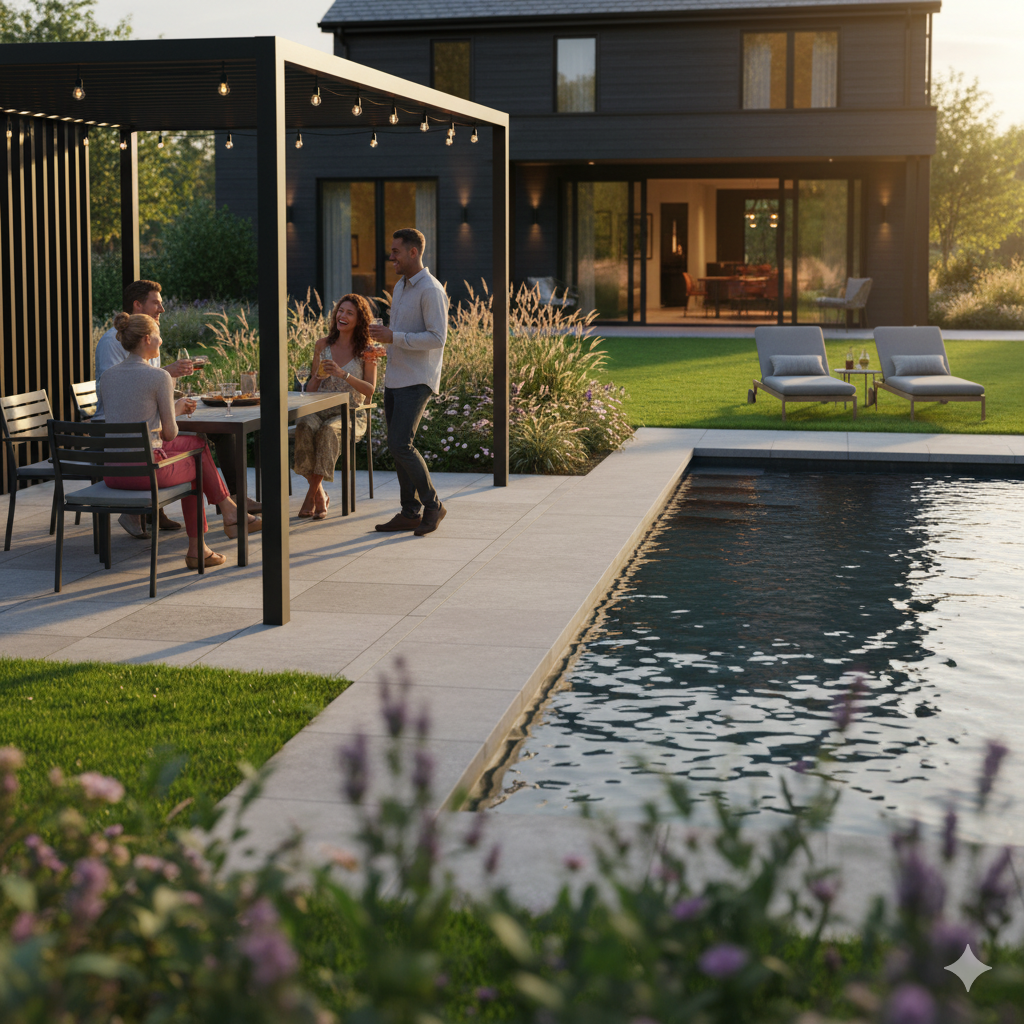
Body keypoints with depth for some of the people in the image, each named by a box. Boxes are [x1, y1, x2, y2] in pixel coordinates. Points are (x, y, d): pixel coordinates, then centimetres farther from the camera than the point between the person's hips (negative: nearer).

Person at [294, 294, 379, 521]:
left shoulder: (366, 351, 1)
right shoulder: (323, 345, 10)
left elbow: (370, 390, -8)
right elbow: (311, 390, 13)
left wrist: (343, 374, -21)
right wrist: (318, 375, -10)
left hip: (350, 414, -3)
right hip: (320, 410, 3)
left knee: (328, 431, -36)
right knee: (304, 428, -33)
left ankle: (312, 494, -24)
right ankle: (320, 495, -22)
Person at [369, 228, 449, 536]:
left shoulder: (431, 290, -13)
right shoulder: (400, 288, 16)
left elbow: (437, 339, -20)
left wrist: (394, 337, -21)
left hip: (416, 381, -9)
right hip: (395, 380, 9)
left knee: (401, 446, -15)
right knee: (397, 447, 7)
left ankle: (432, 505, -1)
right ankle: (410, 512, 12)